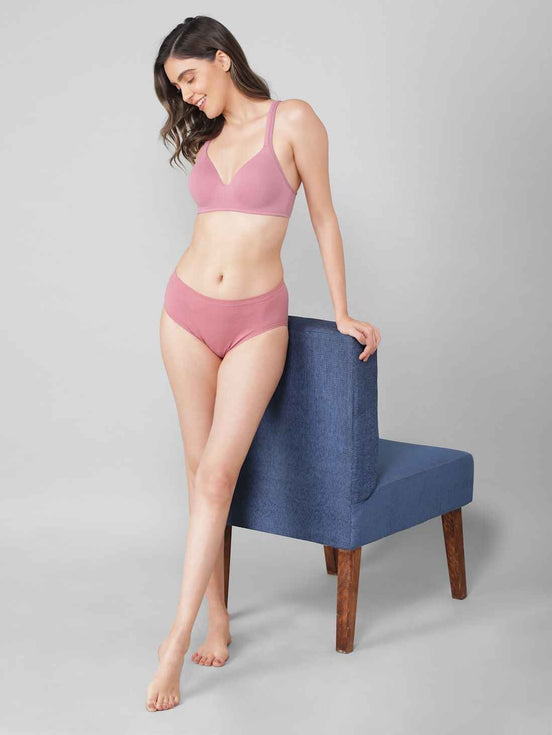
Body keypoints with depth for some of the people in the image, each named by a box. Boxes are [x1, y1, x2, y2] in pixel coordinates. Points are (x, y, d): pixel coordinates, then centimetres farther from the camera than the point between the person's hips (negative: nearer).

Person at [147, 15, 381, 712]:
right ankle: (217, 615, 16)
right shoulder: (205, 139, 10)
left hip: (256, 323, -5)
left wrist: (342, 313, 2)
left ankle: (178, 638, -8)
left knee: (217, 473, -11)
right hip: (188, 311, 5)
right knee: (200, 466, 6)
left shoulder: (293, 120, -4)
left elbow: (324, 218, 0)